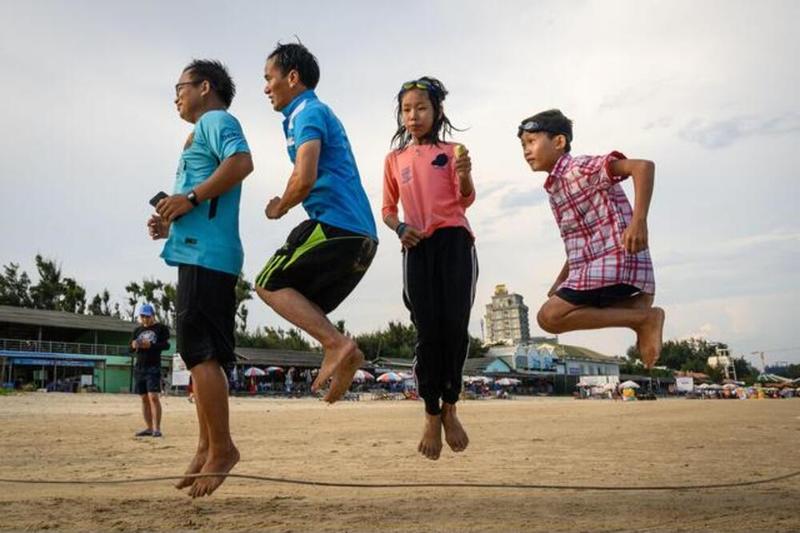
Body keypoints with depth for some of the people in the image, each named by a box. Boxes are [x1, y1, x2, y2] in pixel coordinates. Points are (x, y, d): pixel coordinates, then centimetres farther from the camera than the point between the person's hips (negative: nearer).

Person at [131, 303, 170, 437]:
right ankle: (149, 428, 11)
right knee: (144, 399, 7)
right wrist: (134, 345, -7)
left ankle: (157, 428, -14)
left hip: (153, 367, -6)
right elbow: (131, 348, 16)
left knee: (153, 397, -14)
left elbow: (166, 345, -9)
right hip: (139, 367, 6)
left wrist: (150, 345, -23)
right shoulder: (137, 330, 16)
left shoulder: (161, 328, 0)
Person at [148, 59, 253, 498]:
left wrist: (190, 198, -17)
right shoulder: (203, 133, 30)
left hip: (206, 254, -10)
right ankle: (207, 447, 14)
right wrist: (170, 223, 15)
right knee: (199, 352, 9)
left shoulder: (217, 120, 2)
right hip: (198, 252, 10)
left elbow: (242, 162, -20)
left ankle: (222, 449, -5)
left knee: (199, 351, -11)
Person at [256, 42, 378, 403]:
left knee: (270, 284, 0)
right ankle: (342, 356, 1)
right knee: (301, 300, 17)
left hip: (336, 225, -10)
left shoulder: (308, 113, -5)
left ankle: (336, 344, -13)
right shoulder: (317, 113, 27)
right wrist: (286, 204, 18)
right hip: (361, 235, 10)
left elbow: (304, 179, -20)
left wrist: (280, 207, -1)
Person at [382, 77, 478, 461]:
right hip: (417, 247, 2)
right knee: (427, 331, -2)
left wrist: (465, 174, -23)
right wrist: (400, 228, -5)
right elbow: (388, 208, 17)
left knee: (455, 325, -8)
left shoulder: (450, 152, 9)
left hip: (454, 241, -1)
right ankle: (431, 415, 10)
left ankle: (449, 408, 12)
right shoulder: (395, 159, 15)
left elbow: (466, 199, -1)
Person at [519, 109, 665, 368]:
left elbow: (643, 166, -21)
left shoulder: (579, 168, -8)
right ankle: (638, 305, 5)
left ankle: (644, 318, -10)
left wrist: (639, 220, -32)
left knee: (549, 317, -14)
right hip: (593, 267, 10)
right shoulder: (554, 187, 20)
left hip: (617, 263, -10)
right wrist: (561, 282, 20)